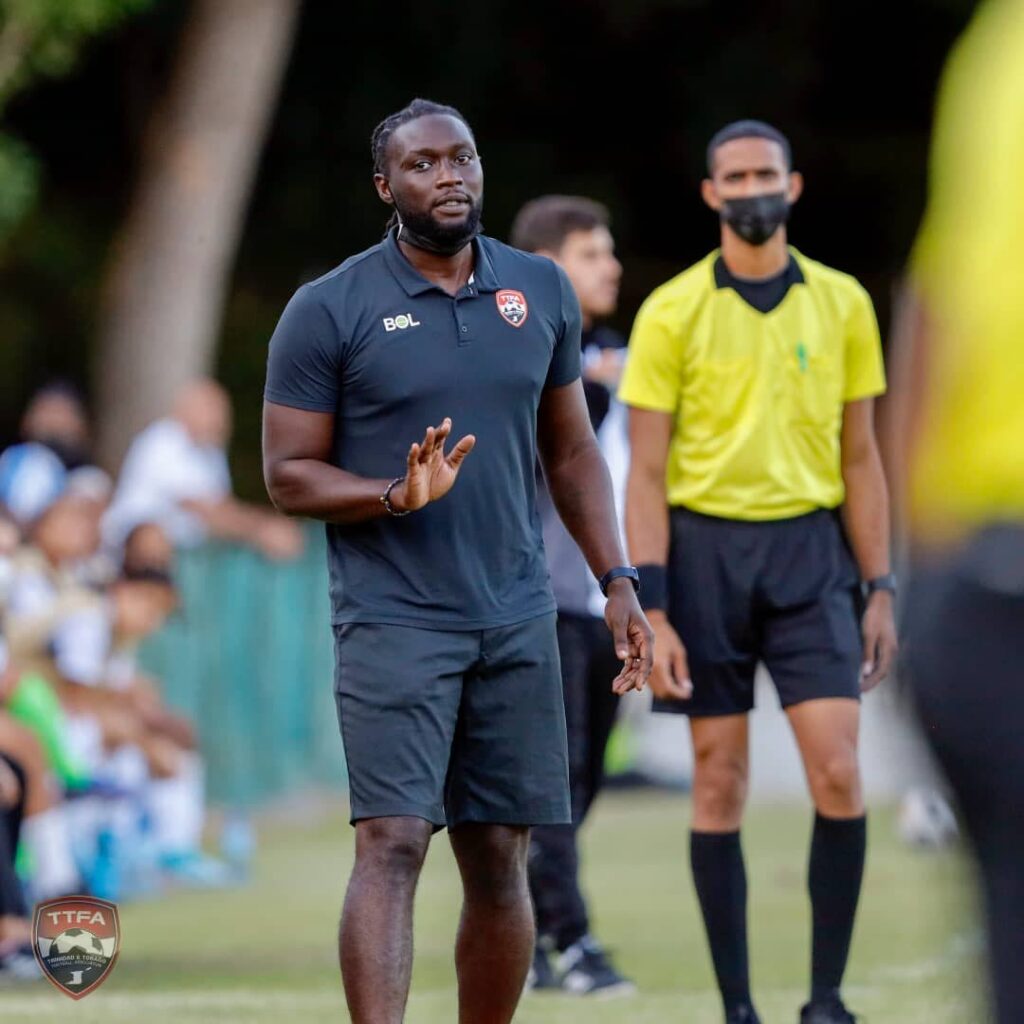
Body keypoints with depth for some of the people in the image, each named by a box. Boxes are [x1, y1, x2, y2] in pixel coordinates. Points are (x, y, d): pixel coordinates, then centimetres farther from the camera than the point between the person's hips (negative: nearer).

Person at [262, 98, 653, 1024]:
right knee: (392, 844, -15)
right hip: (393, 623, -4)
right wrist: (397, 495, -19)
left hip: (517, 623, 4)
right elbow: (288, 474, -3)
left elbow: (570, 450, 16)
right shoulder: (330, 311, -4)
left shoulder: (541, 290, 9)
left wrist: (616, 581, 8)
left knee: (500, 861, 7)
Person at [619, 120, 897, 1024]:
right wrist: (652, 610, -9)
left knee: (838, 774, -10)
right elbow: (646, 471, -2)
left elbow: (861, 457, 11)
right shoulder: (672, 312, -1)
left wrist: (880, 591, 6)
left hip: (811, 549, 1)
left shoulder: (842, 304, 6)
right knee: (720, 784, 2)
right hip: (705, 549, -1)